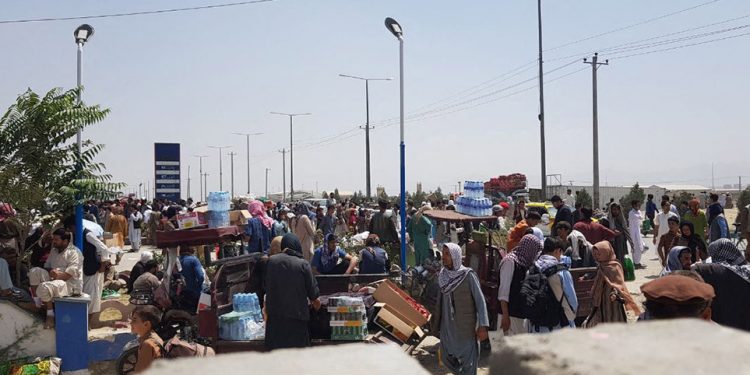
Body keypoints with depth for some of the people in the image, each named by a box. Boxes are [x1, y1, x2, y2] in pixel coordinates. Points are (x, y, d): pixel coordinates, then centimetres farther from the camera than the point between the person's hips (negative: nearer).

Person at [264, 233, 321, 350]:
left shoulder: (271, 261, -3)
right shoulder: (303, 264, -10)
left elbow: (266, 285, 8)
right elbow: (312, 288, -4)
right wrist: (315, 300, 17)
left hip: (274, 314, 3)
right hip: (297, 314, -2)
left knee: (274, 349, 12)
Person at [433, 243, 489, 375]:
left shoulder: (468, 275, -12)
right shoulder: (443, 276, 2)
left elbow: (480, 300, -13)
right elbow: (440, 301, 10)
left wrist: (483, 325, -21)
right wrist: (437, 323, 14)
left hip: (466, 326, -5)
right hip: (448, 326, 5)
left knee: (468, 361, 1)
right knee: (447, 358, 13)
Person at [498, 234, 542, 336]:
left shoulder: (525, 264, 14)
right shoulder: (510, 261, -9)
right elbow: (503, 290, -13)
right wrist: (505, 316, -16)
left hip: (522, 314, 8)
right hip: (511, 315, -8)